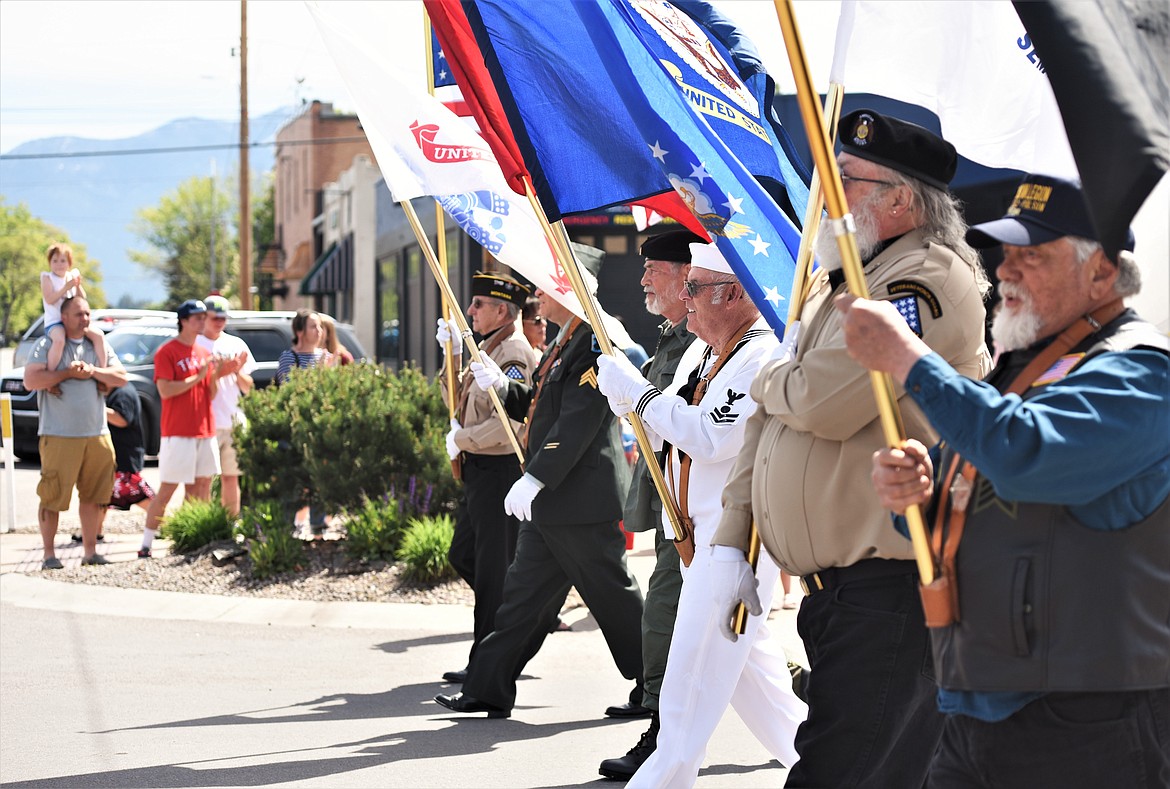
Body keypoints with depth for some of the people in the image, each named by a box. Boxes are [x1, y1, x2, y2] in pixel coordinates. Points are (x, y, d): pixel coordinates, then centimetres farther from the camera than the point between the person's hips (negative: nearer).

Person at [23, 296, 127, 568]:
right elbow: (31, 380, -12)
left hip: (97, 434, 5)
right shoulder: (48, 344, -1)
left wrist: (93, 371, -8)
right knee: (53, 497, -4)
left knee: (93, 496, 8)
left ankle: (90, 551, 16)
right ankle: (49, 554, 2)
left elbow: (121, 378, 7)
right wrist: (68, 373, -13)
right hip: (59, 436, -5)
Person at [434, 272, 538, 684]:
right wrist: (453, 353, 13)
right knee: (463, 556, 17)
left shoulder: (513, 353, -17)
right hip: (479, 470, 10)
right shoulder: (488, 347, 14)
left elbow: (507, 423, -25)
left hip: (501, 469, -10)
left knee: (492, 567, -3)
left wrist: (460, 439, -14)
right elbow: (462, 401, 24)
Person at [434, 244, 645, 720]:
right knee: (524, 596, 9)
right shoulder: (564, 341, 16)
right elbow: (539, 409, 22)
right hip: (549, 503, 10)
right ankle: (488, 691, 11)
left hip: (582, 499, -10)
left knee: (613, 598, 0)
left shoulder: (597, 339, -17)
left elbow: (579, 421, -23)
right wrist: (501, 386, 5)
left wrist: (534, 480, -24)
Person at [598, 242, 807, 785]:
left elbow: (709, 436, -26)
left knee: (694, 666, -7)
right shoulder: (700, 353, 14)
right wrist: (617, 385, 2)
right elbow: (660, 432, 20)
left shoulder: (763, 357, -16)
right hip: (696, 532, 10)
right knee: (745, 661, 15)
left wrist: (635, 390, -18)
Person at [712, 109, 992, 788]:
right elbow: (768, 420, 21)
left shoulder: (929, 276, -12)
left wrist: (769, 380, 2)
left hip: (888, 586, -10)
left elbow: (824, 401, -22)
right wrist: (731, 543, 12)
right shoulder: (836, 282, 20)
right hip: (834, 590, 10)